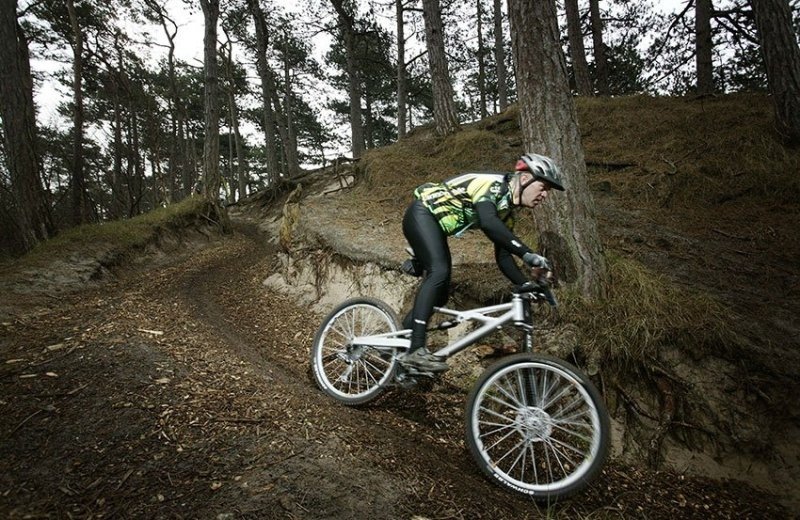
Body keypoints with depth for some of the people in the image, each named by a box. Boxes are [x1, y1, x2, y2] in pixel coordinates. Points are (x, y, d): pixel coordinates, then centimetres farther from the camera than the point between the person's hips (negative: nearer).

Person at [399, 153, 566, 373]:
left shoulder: (507, 209, 7)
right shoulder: (493, 184, -20)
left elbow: (503, 255, 6)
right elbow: (488, 223, -40)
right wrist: (527, 253, -45)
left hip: (435, 224, 10)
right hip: (421, 214, -10)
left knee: (440, 295, 4)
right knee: (439, 271, -29)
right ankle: (416, 350, -30)